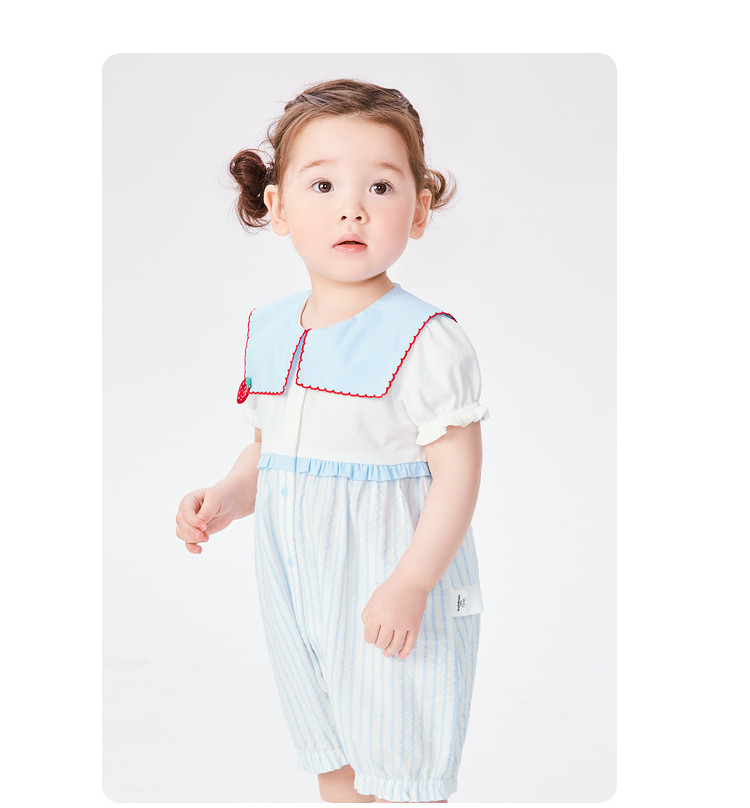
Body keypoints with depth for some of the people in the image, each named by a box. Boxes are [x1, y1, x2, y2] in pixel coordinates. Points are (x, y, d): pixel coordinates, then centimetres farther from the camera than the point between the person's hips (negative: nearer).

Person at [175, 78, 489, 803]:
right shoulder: (267, 330, 3)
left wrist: (411, 584, -23)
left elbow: (457, 471, -17)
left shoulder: (426, 341, -17)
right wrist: (224, 500, -4)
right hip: (294, 588, 6)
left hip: (393, 589, -6)